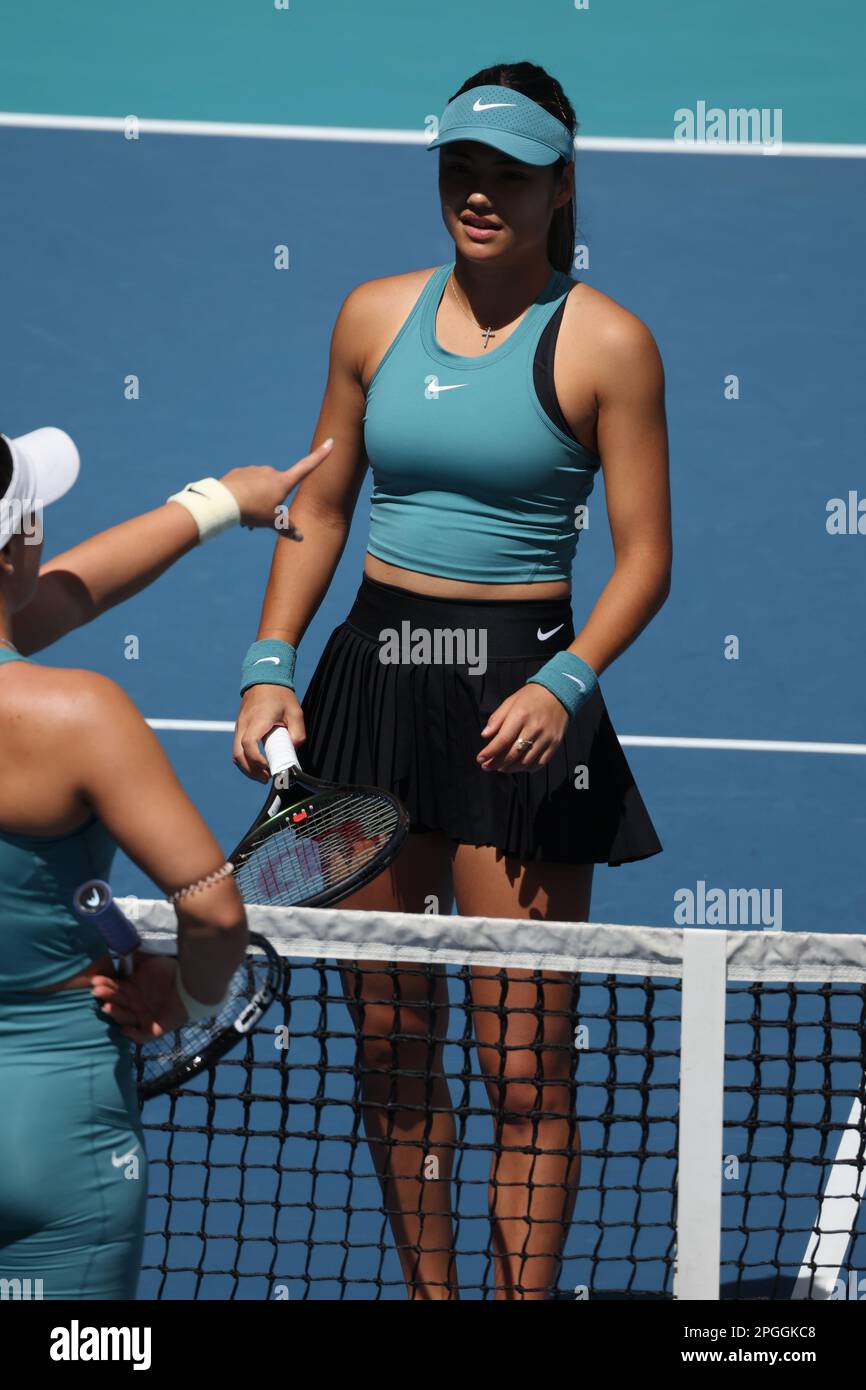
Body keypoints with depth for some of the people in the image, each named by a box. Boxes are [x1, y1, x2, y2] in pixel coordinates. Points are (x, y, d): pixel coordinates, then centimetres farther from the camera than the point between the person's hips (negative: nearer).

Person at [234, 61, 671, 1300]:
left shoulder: (604, 342, -6)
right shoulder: (375, 317, 7)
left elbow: (645, 558, -5)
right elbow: (321, 508, 15)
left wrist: (565, 684, -19)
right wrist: (269, 666, 5)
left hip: (516, 697, -4)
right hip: (373, 675, 5)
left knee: (524, 1063, -5)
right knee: (390, 1041, 11)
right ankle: (427, 1291, 25)